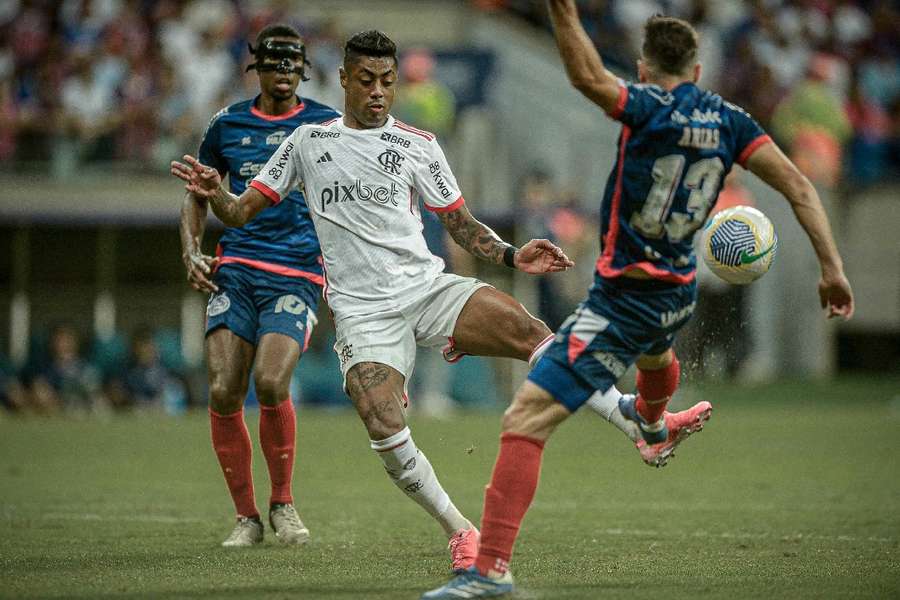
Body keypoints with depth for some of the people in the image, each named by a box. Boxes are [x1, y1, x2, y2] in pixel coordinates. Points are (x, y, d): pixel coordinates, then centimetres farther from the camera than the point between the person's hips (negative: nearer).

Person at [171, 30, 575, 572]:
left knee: (531, 333, -26)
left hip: (427, 286, 0)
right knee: (387, 435, -23)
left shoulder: (418, 145, 10)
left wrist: (512, 256, -4)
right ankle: (461, 532, -5)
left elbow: (462, 226, 14)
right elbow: (243, 212, 13)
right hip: (363, 311, 0)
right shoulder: (309, 141, 12)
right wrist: (215, 194, -10)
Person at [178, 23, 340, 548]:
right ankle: (247, 516, 5)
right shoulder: (228, 125, 12)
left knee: (271, 382, -22)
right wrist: (192, 252, 8)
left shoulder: (327, 125, 5)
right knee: (224, 391, -10)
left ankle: (283, 503, -1)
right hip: (235, 270, 3)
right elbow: (199, 195, 23)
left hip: (297, 275, -3)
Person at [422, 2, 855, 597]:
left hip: (624, 298, -8)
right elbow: (798, 185, -5)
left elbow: (587, 76, -40)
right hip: (680, 291, 8)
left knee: (525, 418, -13)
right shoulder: (728, 120, -2)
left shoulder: (650, 109, -20)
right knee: (655, 350, 46)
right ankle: (652, 419, 81)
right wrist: (832, 268, -2)